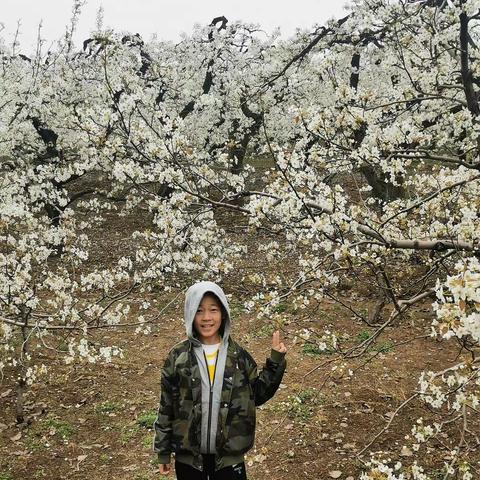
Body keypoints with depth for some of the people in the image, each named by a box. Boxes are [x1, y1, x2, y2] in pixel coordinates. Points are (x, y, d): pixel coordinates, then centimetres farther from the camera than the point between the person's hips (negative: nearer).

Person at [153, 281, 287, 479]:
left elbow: (258, 394, 6)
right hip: (188, 457, -1)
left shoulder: (238, 355, -1)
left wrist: (276, 361, -3)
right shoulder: (178, 356, -5)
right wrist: (163, 451, 3)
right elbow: (166, 407, 0)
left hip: (229, 456, 1)